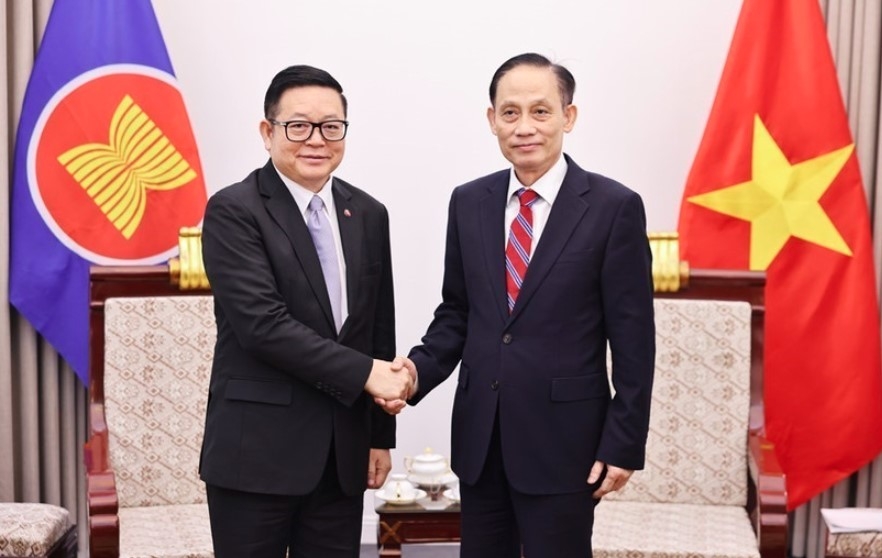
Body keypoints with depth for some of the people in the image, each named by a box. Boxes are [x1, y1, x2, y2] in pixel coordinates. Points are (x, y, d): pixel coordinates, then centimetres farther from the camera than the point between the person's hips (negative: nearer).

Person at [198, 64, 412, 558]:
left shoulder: (368, 215, 9)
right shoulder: (234, 211, -8)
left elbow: (380, 331, 13)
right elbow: (262, 322, -18)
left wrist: (381, 435, 12)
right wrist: (365, 373, -18)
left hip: (343, 452, 5)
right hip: (257, 449, -5)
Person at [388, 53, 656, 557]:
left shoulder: (614, 207, -8)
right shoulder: (469, 202, 5)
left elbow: (632, 339, -7)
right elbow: (456, 312, 12)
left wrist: (623, 444, -9)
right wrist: (420, 369, -7)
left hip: (562, 439, -4)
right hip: (479, 435, 4)